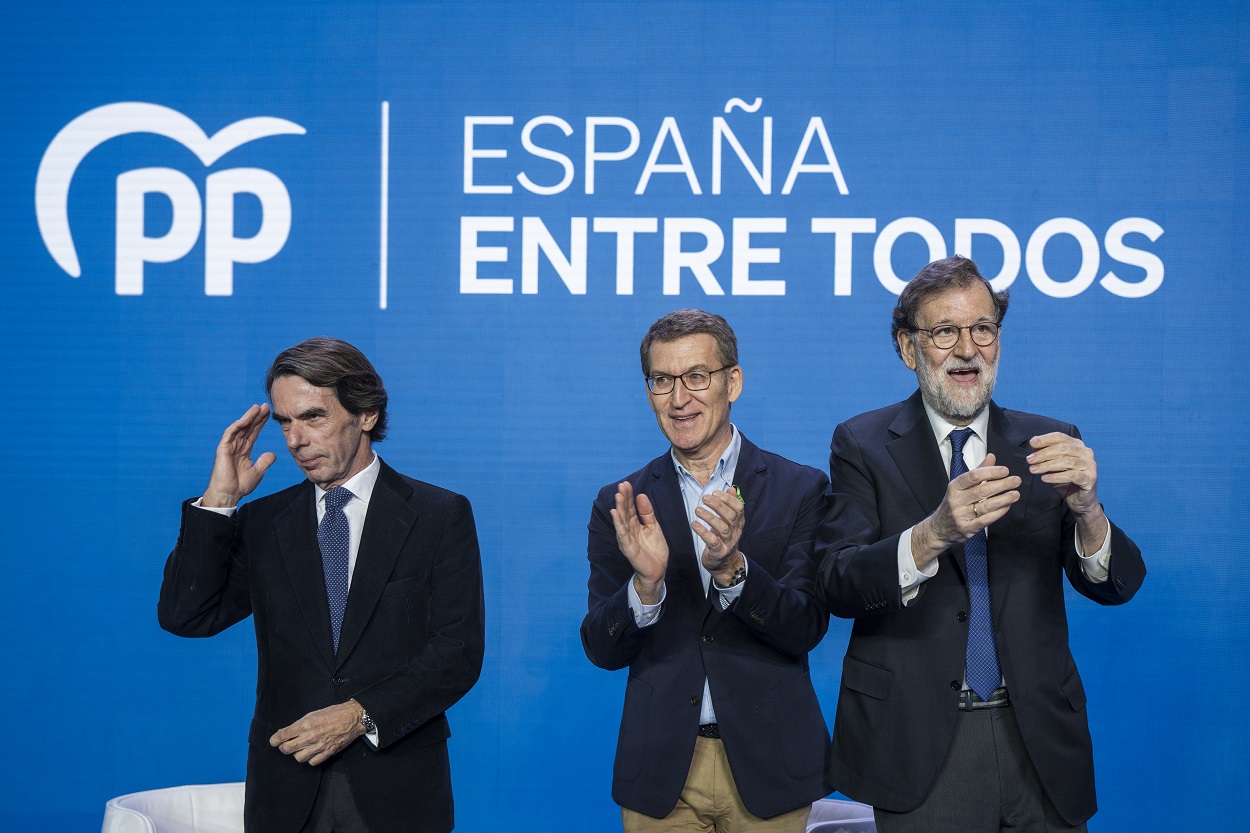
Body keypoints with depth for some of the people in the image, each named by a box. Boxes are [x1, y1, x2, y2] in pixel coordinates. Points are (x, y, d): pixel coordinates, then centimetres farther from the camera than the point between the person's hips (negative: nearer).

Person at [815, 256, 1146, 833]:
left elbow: (1117, 586, -1)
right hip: (920, 748, -2)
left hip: (1039, 741, 2)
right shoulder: (864, 444, 0)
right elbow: (836, 586, -11)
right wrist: (935, 533, -28)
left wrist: (1086, 509, -22)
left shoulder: (1049, 443, 6)